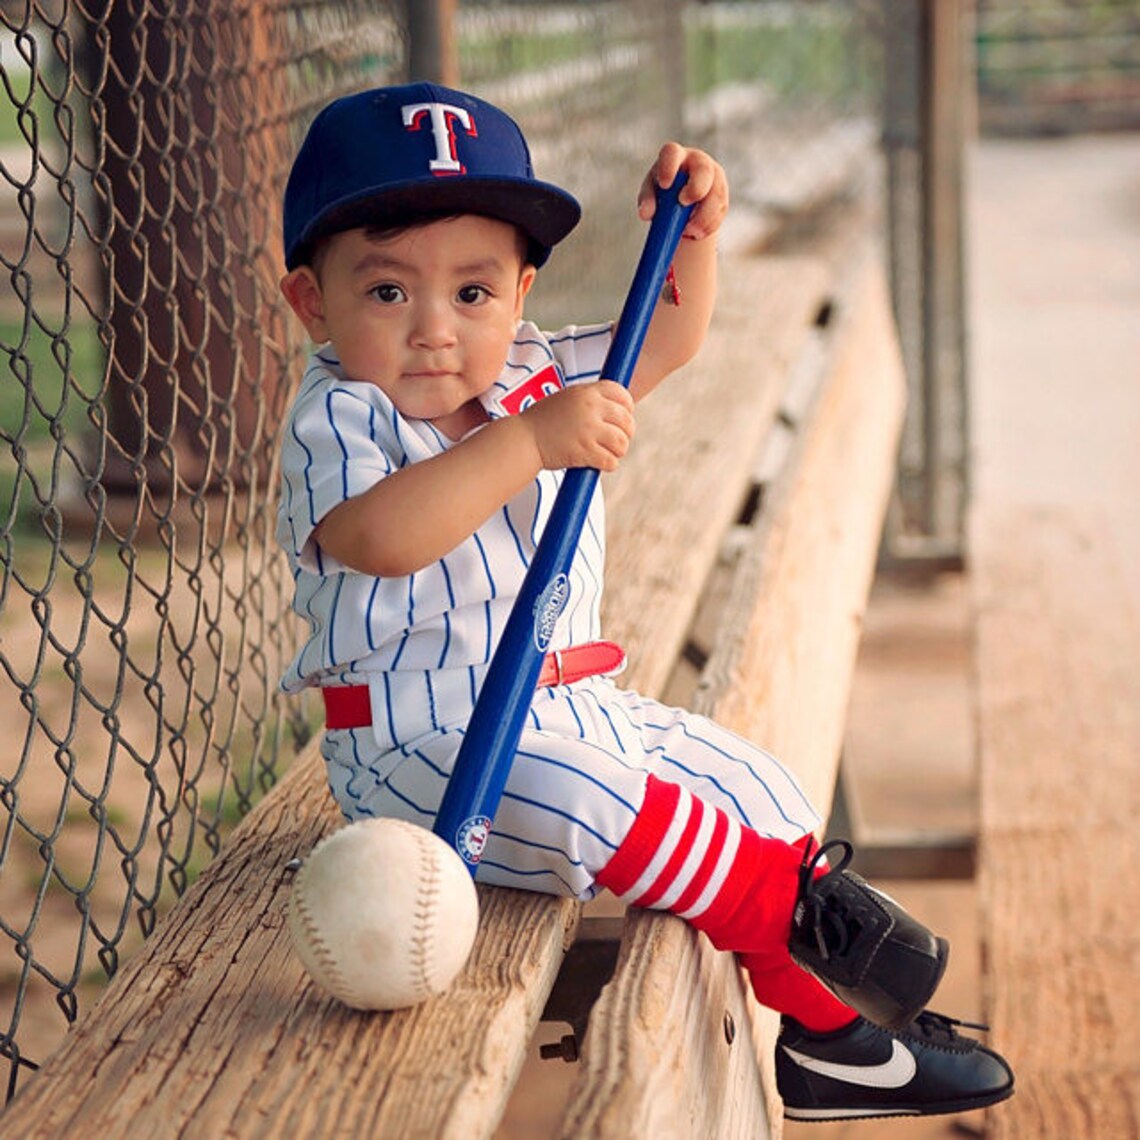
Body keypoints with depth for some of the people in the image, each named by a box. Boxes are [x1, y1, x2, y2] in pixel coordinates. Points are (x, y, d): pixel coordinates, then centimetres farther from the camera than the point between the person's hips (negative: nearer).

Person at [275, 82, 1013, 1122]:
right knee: (580, 800, -36)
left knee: (754, 785, 7)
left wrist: (690, 235, 3)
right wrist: (531, 444, -38)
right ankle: (792, 907, -17)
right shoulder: (338, 421, -15)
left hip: (573, 715, 8)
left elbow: (669, 339, 21)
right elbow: (380, 537, -36)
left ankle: (833, 1037, 18)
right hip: (422, 748, -8)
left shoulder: (538, 379, 9)